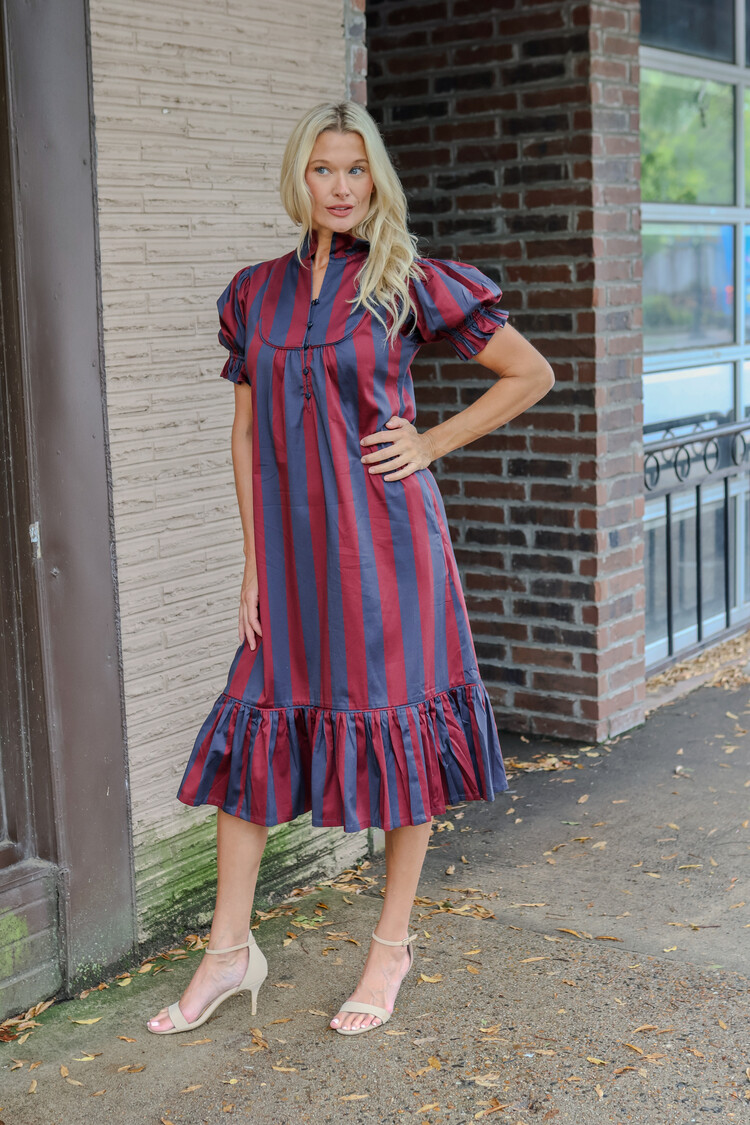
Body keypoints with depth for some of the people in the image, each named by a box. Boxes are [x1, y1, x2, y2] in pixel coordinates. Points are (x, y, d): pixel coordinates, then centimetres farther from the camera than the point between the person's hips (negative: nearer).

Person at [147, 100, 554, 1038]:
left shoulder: (409, 285, -3)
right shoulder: (257, 291, 8)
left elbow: (532, 374, 4)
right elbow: (246, 432, 11)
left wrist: (431, 443, -4)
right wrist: (253, 558, 6)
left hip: (384, 537, -4)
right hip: (292, 544, 4)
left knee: (398, 731, 4)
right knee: (251, 727, 5)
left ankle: (391, 946, 21)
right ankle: (229, 952, 18)